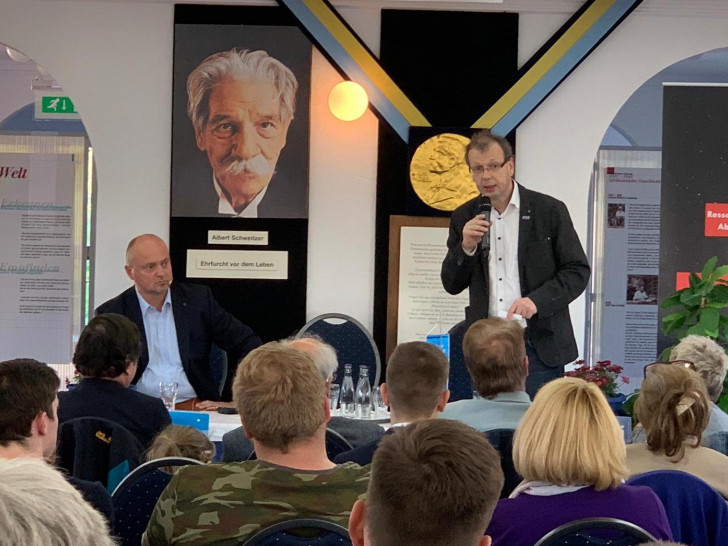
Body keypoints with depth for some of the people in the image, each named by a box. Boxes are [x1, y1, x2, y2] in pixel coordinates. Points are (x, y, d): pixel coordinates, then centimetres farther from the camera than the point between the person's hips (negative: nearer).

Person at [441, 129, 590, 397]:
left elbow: (578, 271, -1)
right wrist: (466, 248, -8)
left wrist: (536, 300, -16)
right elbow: (452, 285, 11)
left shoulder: (549, 211, 0)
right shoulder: (464, 217, 10)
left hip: (539, 345, -3)